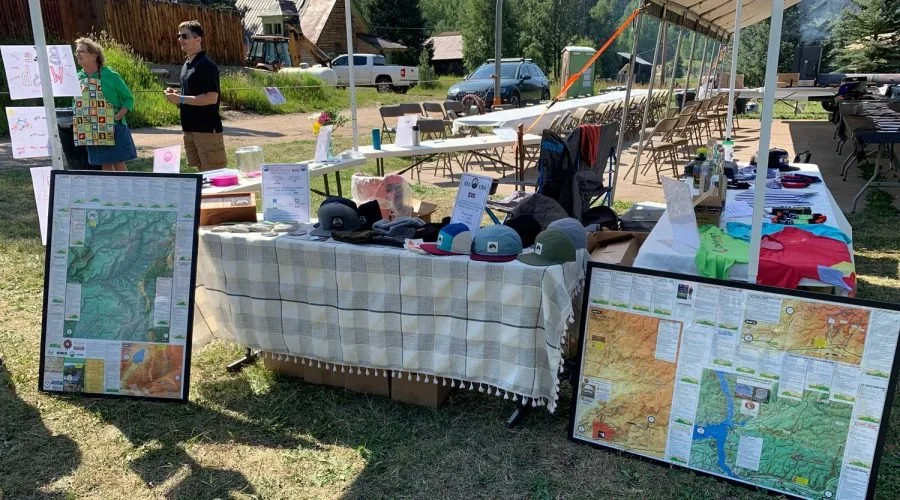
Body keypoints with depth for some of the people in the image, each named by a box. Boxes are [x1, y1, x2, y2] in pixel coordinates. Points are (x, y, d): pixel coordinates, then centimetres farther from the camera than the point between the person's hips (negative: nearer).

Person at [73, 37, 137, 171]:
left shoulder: (110, 75, -7)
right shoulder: (78, 78, 7)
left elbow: (128, 98, -4)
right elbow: (76, 102, 18)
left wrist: (118, 116, -15)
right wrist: (76, 117, 0)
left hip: (112, 128, -4)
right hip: (92, 130, 4)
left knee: (119, 164, -2)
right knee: (105, 165, 9)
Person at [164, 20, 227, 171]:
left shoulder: (206, 65, -13)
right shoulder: (186, 65, 15)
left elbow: (211, 98, -21)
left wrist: (181, 99, -18)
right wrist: (176, 94, 5)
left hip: (207, 129, -9)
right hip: (190, 128, 9)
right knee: (200, 171, 14)